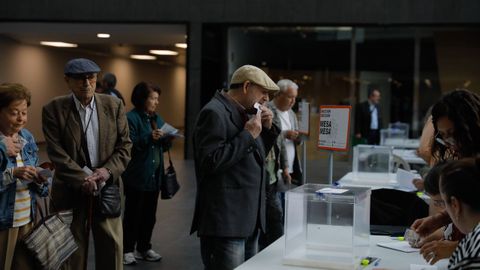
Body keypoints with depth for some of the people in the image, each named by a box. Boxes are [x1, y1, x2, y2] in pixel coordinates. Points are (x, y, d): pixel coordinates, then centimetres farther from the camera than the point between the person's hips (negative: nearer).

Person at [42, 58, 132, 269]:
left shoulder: (114, 105, 2)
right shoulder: (54, 109, -5)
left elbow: (124, 145, 3)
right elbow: (56, 153, -11)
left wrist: (108, 171, -13)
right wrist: (82, 179, -18)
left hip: (107, 188, 2)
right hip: (71, 191, -2)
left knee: (112, 248, 5)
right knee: (72, 253, 9)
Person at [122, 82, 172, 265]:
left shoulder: (157, 118, 13)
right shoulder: (131, 118, -11)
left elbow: (163, 147, 16)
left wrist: (167, 138, -5)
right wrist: (149, 138, -28)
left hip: (154, 175, 7)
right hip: (137, 176, -7)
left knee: (149, 214, 13)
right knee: (132, 214, 2)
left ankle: (144, 248, 25)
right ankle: (127, 250, 12)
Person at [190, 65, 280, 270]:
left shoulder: (244, 112, 16)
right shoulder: (214, 113, -14)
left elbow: (258, 154, 24)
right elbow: (211, 162, -23)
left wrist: (267, 128, 7)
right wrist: (248, 134, -18)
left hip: (249, 219, 10)